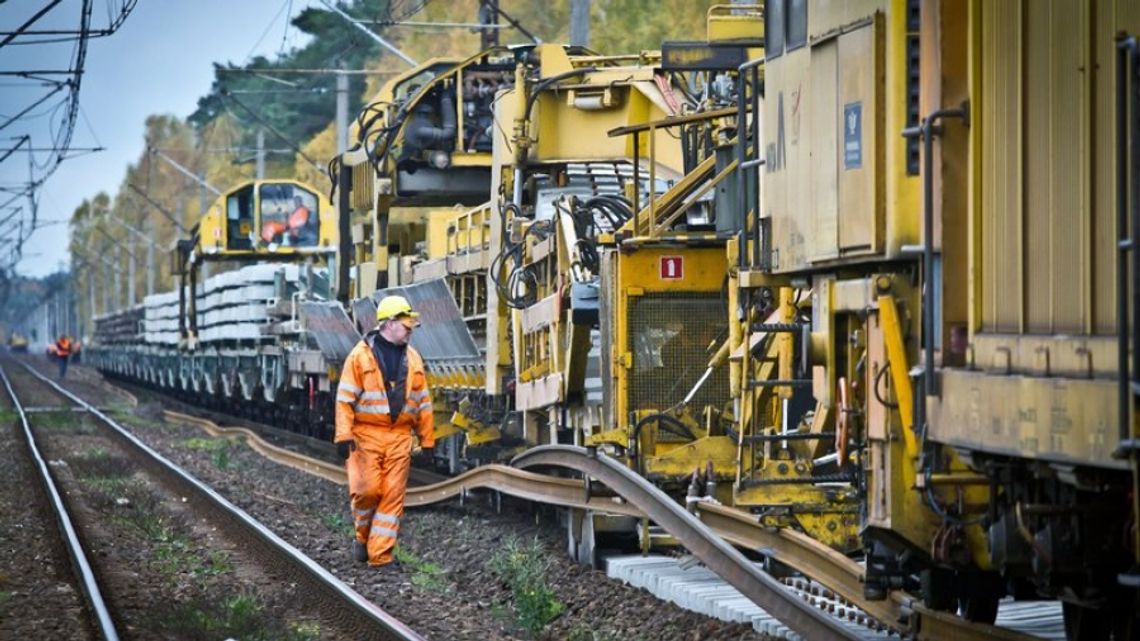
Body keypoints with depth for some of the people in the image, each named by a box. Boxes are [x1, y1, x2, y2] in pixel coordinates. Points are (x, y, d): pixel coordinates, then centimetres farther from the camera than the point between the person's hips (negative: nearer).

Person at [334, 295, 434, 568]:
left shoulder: (412, 358, 12)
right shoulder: (361, 354, -2)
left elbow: (422, 401, 15)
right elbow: (345, 397, -5)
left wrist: (427, 440, 12)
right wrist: (344, 435, -13)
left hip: (399, 437, 4)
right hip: (367, 435, -4)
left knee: (393, 495, -1)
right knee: (367, 489, -8)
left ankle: (381, 554, 2)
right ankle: (363, 535, 20)